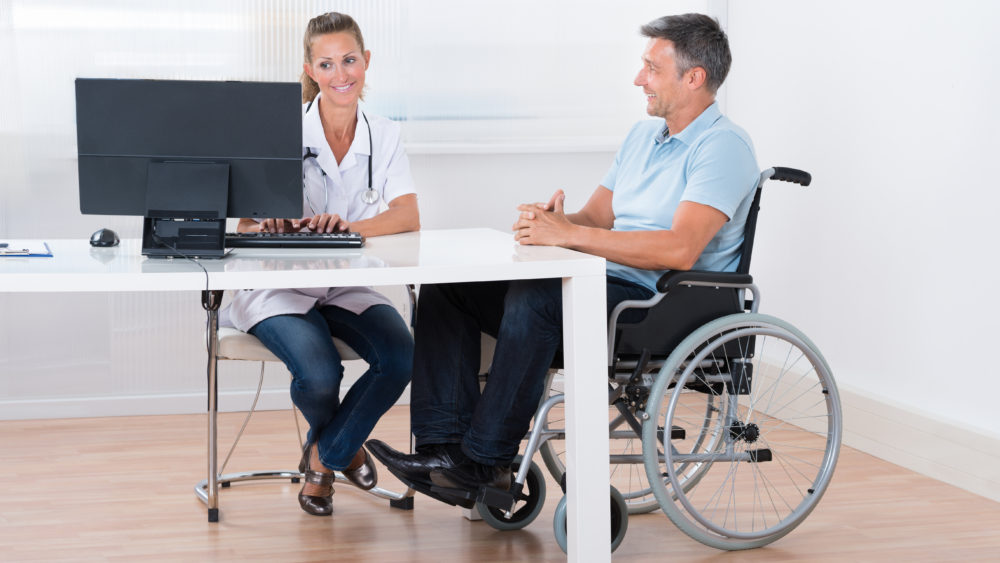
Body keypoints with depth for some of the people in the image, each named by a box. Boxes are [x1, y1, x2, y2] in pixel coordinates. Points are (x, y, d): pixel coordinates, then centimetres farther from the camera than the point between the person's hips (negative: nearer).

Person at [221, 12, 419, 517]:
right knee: (320, 376, -28)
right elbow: (246, 224, -11)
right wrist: (269, 223, -37)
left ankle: (323, 457, 2)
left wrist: (351, 226, -32)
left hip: (348, 287, 3)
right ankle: (343, 446, 12)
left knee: (402, 357, -24)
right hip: (280, 287, -3)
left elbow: (408, 215, -12)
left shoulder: (383, 137, 3)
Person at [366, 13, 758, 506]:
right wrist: (555, 219, -8)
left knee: (534, 297, -35)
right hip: (601, 287, 9)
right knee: (445, 286, -2)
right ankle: (444, 444, -13)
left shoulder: (723, 147, -11)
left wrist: (568, 234, -25)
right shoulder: (643, 135, 19)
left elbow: (679, 250, -25)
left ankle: (483, 462, -25)